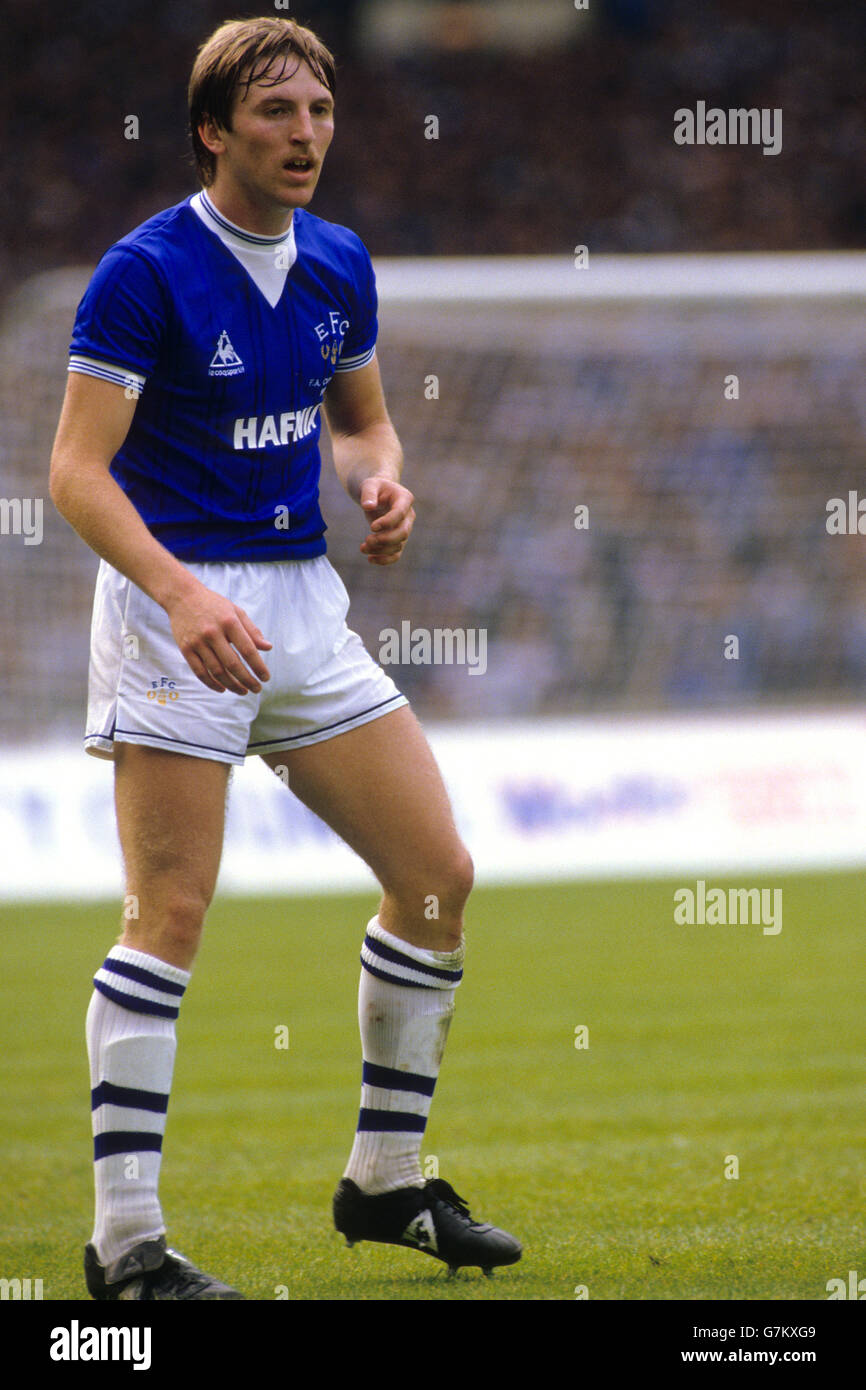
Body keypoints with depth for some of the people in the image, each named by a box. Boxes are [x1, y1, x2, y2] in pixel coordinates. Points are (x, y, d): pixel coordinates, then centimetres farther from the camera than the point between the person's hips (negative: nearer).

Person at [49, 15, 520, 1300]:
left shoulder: (339, 265, 8)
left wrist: (383, 482, -1)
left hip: (304, 603, 7)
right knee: (172, 914, -12)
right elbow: (78, 470, -17)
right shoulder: (147, 273, -13)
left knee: (438, 878, 5)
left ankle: (385, 1181, 19)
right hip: (176, 598, -7)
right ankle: (125, 1236, -8)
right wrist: (179, 592, -31)